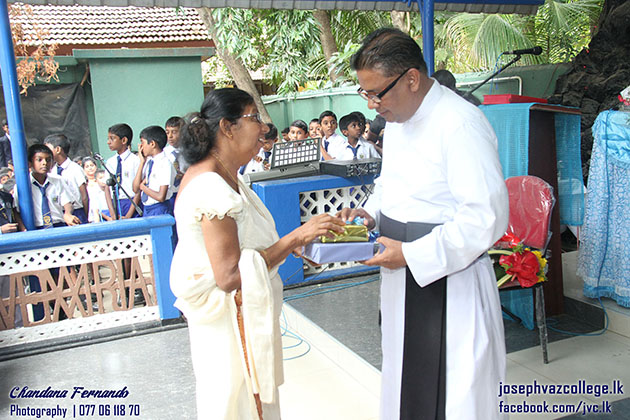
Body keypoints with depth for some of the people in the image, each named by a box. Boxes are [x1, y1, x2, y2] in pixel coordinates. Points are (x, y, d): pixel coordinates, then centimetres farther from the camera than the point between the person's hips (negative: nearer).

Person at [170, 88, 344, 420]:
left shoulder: (224, 177, 7)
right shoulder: (210, 187, -25)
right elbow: (229, 276, -28)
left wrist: (292, 243, 3)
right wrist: (295, 237, -26)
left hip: (244, 315, 10)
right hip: (230, 321, -10)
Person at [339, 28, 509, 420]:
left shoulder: (460, 124, -22)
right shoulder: (397, 119, 8)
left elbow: (487, 217, -25)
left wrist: (412, 254, -23)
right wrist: (371, 213, 3)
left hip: (450, 288, -8)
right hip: (403, 279, 9)